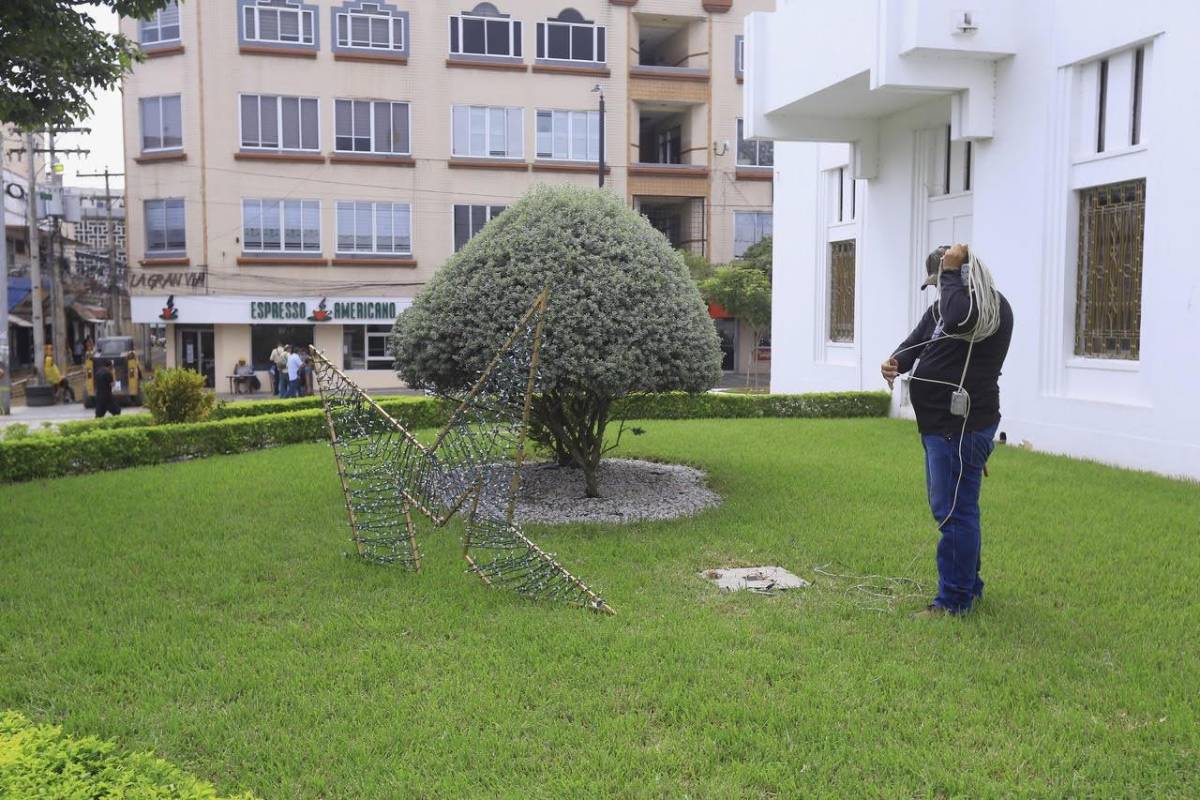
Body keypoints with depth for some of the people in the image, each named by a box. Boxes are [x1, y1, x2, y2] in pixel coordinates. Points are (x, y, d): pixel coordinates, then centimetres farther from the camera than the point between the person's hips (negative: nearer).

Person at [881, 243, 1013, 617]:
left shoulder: (991, 306, -12)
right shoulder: (941, 306, 17)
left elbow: (957, 319, -34)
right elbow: (915, 343, 10)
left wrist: (952, 273, -21)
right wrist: (895, 361, -12)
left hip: (962, 428, -10)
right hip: (940, 425, 10)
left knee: (954, 511, -6)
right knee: (947, 507, 19)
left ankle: (954, 600, 3)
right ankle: (969, 584, 34)